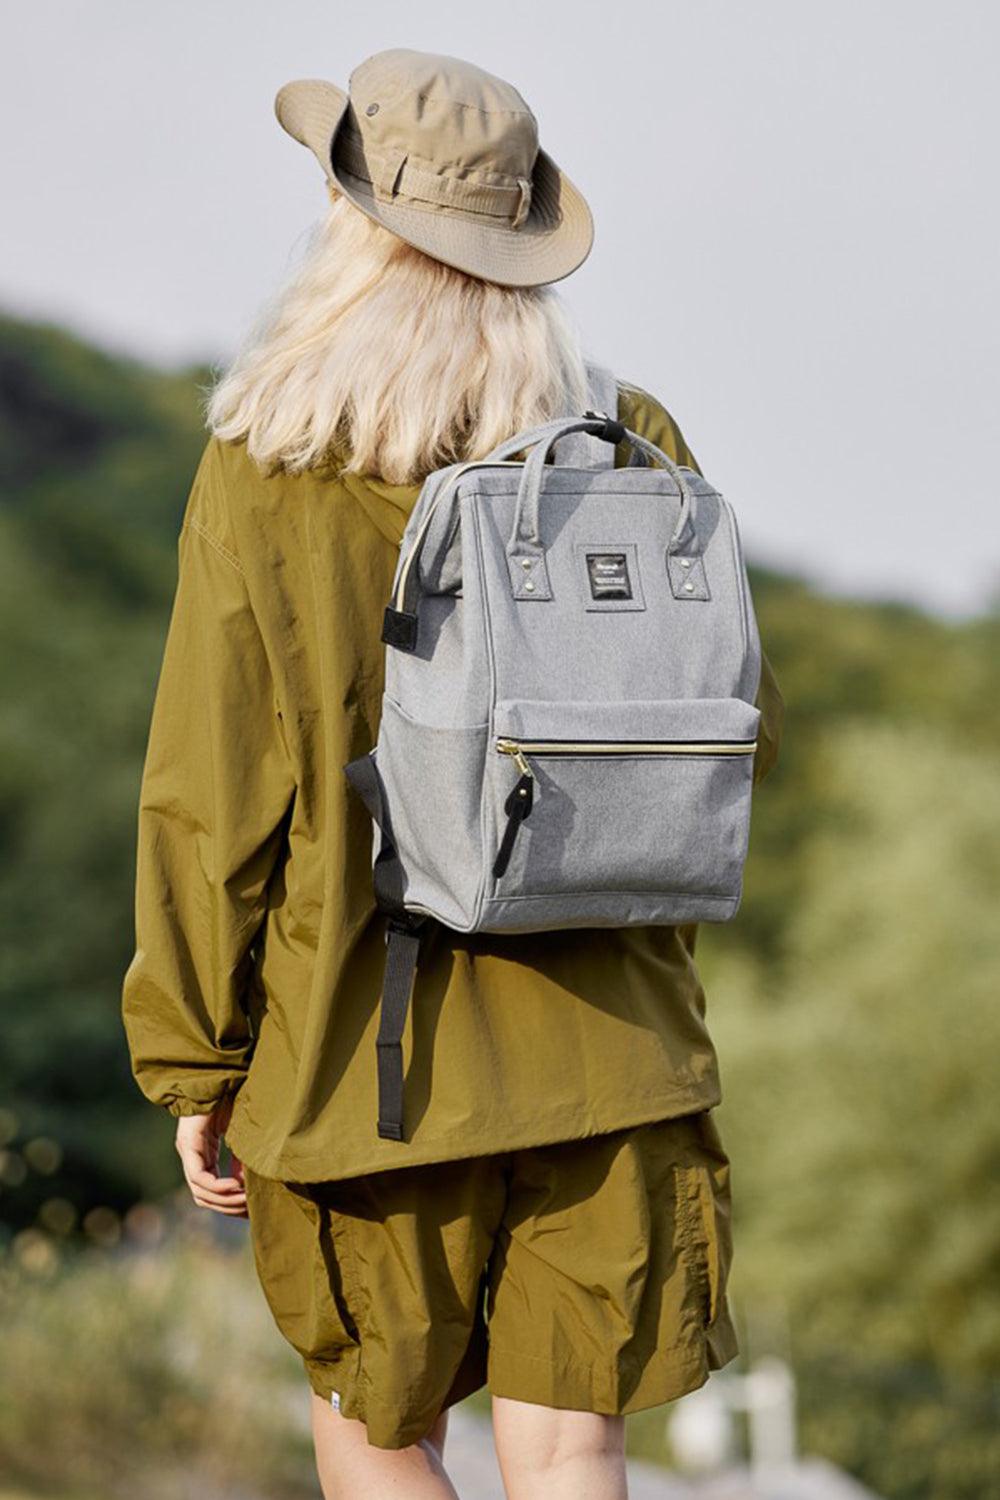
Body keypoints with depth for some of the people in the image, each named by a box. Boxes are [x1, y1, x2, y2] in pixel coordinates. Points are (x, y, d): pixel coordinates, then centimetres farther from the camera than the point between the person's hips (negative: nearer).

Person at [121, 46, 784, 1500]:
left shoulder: (267, 473, -10)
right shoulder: (636, 448, -1)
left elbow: (213, 796, -8)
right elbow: (734, 733, 5)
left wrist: (195, 1065, 0)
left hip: (377, 1051, -2)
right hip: (608, 1051, 2)